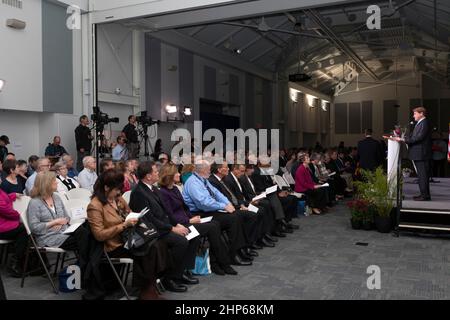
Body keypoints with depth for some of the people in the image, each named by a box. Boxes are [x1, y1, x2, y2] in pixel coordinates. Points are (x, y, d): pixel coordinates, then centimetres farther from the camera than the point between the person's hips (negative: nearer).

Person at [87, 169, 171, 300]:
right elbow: (99, 235, -18)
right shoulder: (95, 206, -14)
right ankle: (147, 290, -8)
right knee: (151, 249, -25)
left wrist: (136, 217, 3)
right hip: (115, 246, -7)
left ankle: (149, 286, -14)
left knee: (159, 244, -20)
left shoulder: (118, 198, 8)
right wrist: (123, 225, -22)